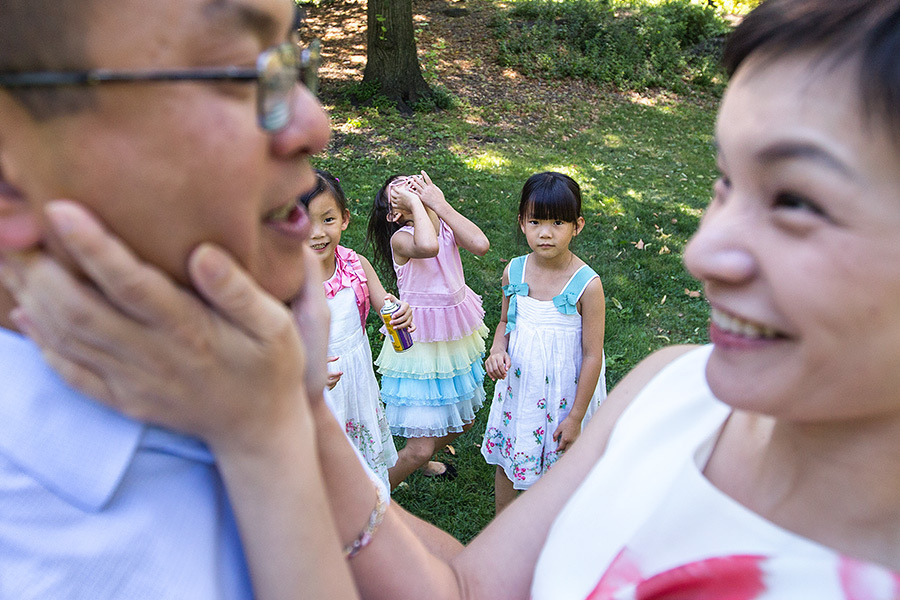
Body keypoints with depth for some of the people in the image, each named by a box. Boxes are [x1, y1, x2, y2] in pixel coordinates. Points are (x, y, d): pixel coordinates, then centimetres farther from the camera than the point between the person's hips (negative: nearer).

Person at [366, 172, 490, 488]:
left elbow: (481, 245, -22)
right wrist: (416, 203, -26)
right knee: (420, 446, -4)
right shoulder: (400, 238, -19)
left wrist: (439, 203, -17)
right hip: (421, 344, -7)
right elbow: (427, 246, -43)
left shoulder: (446, 226, -1)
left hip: (455, 338, 7)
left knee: (462, 421, 26)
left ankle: (423, 461, 54)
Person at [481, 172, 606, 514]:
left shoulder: (587, 285, -21)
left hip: (566, 394, -4)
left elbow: (592, 355, -15)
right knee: (507, 461, 20)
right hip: (518, 387, 4)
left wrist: (576, 417, -12)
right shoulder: (514, 271, -7)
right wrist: (497, 350, -13)